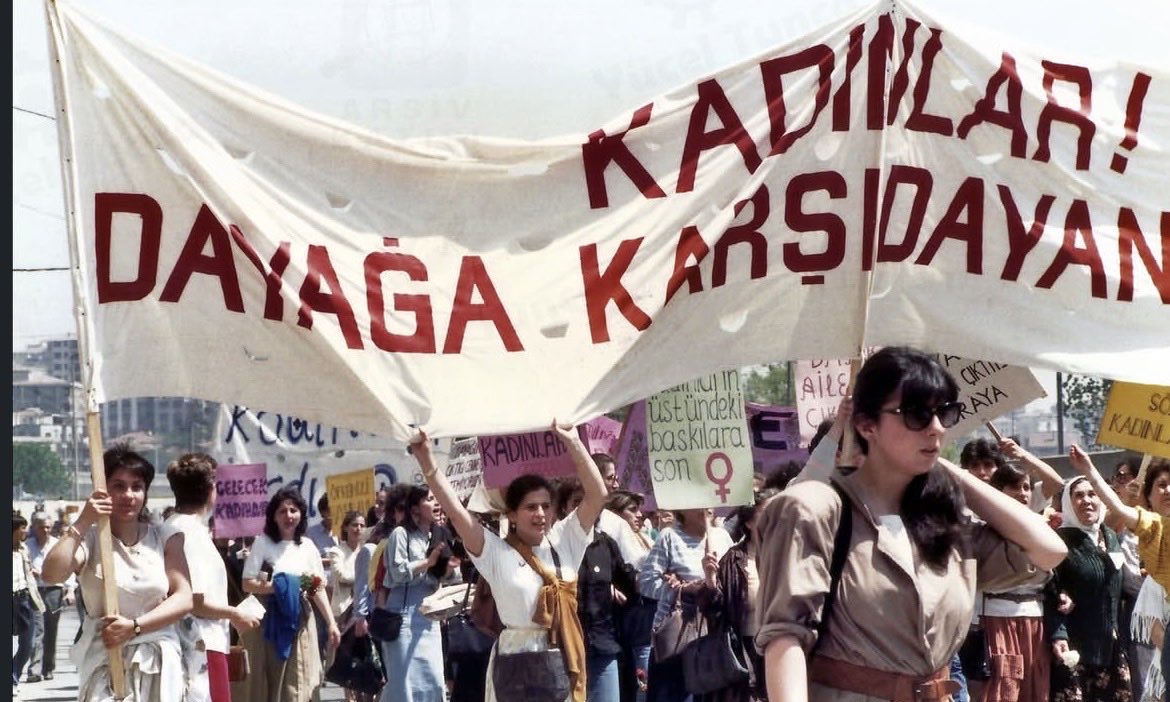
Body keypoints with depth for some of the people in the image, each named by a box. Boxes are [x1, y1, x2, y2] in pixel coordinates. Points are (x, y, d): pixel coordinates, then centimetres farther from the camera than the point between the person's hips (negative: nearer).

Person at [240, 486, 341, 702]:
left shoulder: (307, 546, 9)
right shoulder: (263, 543, -4)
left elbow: (319, 589, 11)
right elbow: (248, 584, -8)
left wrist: (331, 623, 4)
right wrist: (279, 587, -20)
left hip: (299, 623, 4)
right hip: (270, 623, -4)